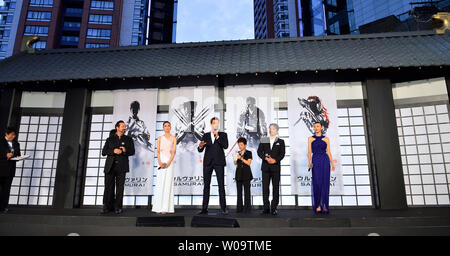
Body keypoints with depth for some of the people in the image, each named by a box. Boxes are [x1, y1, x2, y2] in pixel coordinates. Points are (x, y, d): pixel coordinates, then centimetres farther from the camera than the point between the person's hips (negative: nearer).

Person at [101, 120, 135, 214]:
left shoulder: (128, 139, 16)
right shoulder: (110, 139, 15)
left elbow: (132, 151, 8)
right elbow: (103, 152, 6)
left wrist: (125, 150, -11)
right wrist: (113, 151, -11)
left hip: (121, 167, 0)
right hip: (110, 166, 1)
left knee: (120, 187, -3)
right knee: (108, 187, -1)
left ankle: (118, 207, 4)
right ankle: (107, 206, 8)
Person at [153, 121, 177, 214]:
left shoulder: (173, 138, 7)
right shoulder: (160, 138, 11)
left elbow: (174, 151, -1)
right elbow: (157, 151, 5)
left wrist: (168, 163, -12)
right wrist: (160, 162, -10)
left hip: (169, 162, -1)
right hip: (161, 161, 1)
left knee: (168, 183, -4)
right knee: (160, 183, -3)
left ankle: (166, 207, -3)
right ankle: (158, 207, 2)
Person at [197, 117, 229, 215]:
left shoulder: (223, 135, 9)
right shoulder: (206, 135, 14)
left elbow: (225, 146, -7)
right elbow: (200, 150, 7)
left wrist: (217, 136, -11)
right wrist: (200, 146, -16)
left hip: (219, 162, -2)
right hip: (208, 162, 2)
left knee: (221, 185, -4)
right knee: (206, 185, 3)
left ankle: (223, 208, -1)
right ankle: (204, 209, 7)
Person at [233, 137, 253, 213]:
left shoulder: (248, 153, 2)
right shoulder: (238, 153, 13)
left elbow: (249, 163, -7)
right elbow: (235, 163, 11)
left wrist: (241, 158, -17)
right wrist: (235, 158, -8)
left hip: (246, 173, -4)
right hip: (239, 173, 4)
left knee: (246, 191, -5)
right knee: (239, 191, 4)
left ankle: (247, 207, 0)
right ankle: (239, 208, 7)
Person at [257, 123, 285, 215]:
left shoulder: (280, 141, 10)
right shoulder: (263, 140, 13)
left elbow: (282, 153, 1)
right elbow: (259, 151, 4)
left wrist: (275, 160, -14)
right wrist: (266, 158, -12)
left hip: (276, 166, -1)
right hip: (265, 167, 1)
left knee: (276, 188, -1)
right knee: (265, 187, -1)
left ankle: (274, 208, 4)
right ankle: (266, 208, 4)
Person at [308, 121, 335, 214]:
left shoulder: (326, 139, 12)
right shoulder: (310, 139, 10)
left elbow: (328, 152, 10)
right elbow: (309, 152, 4)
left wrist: (332, 163, 1)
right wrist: (309, 162, -10)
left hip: (325, 161, 1)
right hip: (315, 161, -1)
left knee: (325, 183, -4)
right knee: (317, 183, -7)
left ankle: (324, 206, 1)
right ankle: (317, 206, 2)